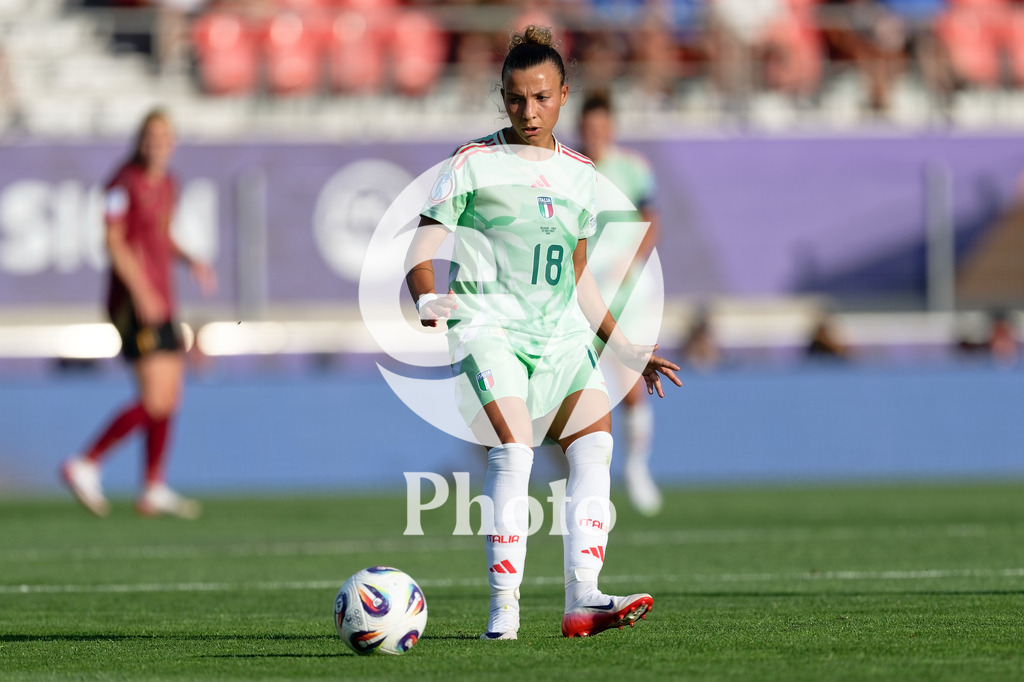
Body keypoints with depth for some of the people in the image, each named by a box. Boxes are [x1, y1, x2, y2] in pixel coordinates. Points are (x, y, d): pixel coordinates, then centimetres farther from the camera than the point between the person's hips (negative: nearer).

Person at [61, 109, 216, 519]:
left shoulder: (167, 185, 14)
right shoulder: (124, 183, -11)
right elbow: (114, 241, -15)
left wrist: (191, 261, 7)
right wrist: (141, 293, -21)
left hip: (159, 301, 9)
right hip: (133, 301, -9)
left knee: (171, 394, 8)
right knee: (156, 400, -15)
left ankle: (154, 491, 13)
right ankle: (85, 466, -8)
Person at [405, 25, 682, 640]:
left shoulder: (582, 175, 16)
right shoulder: (473, 163, 2)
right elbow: (422, 249, -2)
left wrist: (628, 350, 23)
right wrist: (427, 299, -23)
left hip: (562, 334, 5)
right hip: (489, 327, -5)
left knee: (594, 444, -15)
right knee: (514, 447, -23)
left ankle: (582, 599, -20)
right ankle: (503, 606, -20)